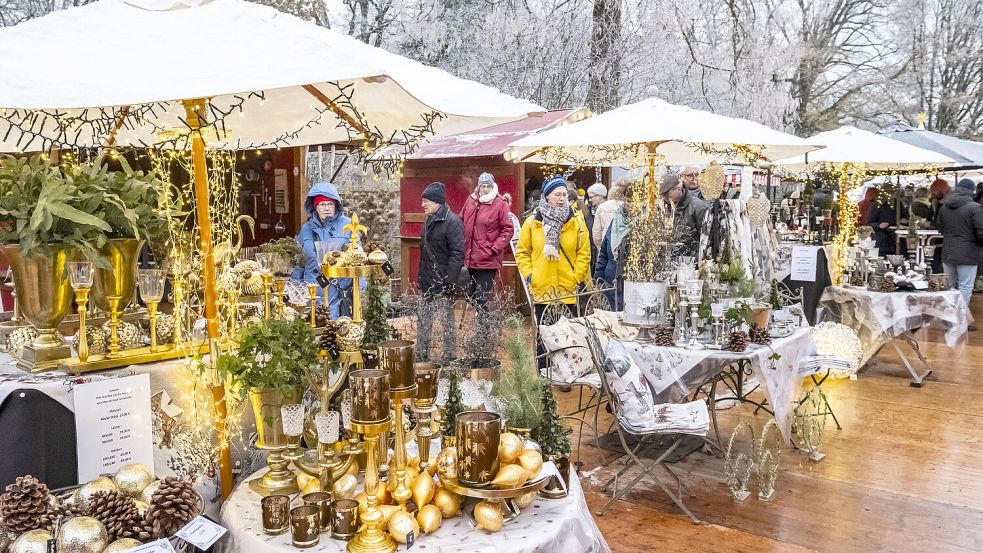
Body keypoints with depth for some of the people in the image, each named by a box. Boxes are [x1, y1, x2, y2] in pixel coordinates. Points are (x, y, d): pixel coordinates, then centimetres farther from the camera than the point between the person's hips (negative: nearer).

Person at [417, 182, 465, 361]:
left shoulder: (452, 222, -15)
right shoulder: (429, 221, 13)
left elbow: (457, 254, -20)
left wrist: (449, 281, -24)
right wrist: (421, 278, 16)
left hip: (443, 284, -9)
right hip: (427, 284, 9)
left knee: (447, 320, 4)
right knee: (424, 321, 14)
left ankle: (449, 357, 15)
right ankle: (421, 355, 24)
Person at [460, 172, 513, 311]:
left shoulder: (500, 204, -6)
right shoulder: (470, 201, 8)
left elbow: (508, 229, -7)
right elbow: (461, 223, 19)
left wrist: (494, 249, -13)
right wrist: (462, 245, 11)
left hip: (488, 261, -5)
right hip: (468, 259, 5)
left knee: (481, 299, -5)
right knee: (469, 296, 12)